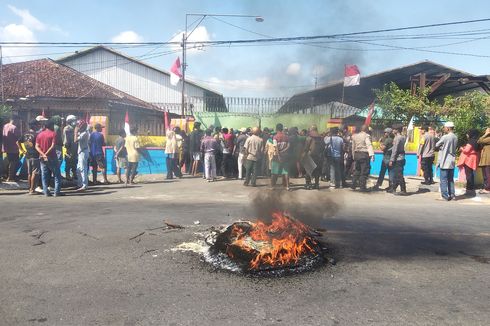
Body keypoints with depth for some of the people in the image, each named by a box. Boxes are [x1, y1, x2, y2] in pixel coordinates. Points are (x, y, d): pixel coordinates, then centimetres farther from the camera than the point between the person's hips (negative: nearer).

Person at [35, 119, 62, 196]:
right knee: (57, 176, 4)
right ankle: (57, 192, 0)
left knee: (44, 176, 9)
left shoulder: (40, 134, 8)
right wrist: (46, 154, -13)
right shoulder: (53, 133, -7)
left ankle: (46, 192, 8)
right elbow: (53, 146, -18)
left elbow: (37, 146, -2)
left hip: (42, 158, 5)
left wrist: (43, 154, -12)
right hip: (52, 157, -5)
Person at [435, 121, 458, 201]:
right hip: (452, 161, 7)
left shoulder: (445, 137, -15)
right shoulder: (455, 137, 7)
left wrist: (439, 148, 15)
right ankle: (452, 195, 17)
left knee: (444, 180, -2)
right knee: (451, 179, 14)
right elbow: (455, 147, 15)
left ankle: (445, 196, -2)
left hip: (445, 161, -7)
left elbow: (436, 145, -6)